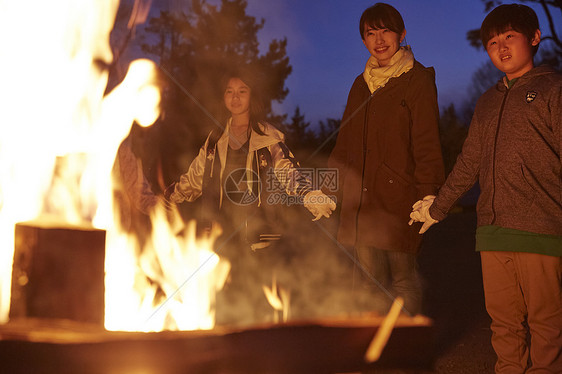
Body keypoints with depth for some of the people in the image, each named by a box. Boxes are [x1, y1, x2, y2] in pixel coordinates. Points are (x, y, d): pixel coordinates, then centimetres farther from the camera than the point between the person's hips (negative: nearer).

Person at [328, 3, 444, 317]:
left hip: (398, 200, -5)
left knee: (403, 279, -2)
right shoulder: (361, 84, 18)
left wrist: (427, 196, -15)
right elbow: (345, 146, 21)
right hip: (361, 203, 5)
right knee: (372, 283, 8)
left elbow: (427, 145, -6)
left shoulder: (417, 80, 0)